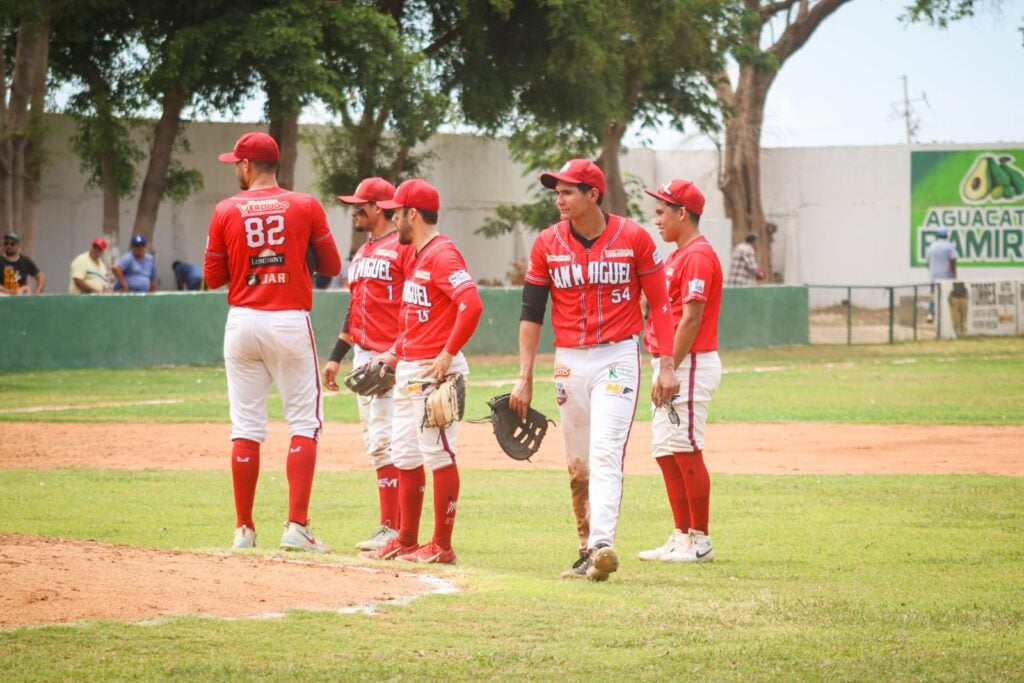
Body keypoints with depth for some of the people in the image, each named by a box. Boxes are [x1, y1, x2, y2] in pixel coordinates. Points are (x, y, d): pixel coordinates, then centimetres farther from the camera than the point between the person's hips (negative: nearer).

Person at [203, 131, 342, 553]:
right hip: (290, 323, -2)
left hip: (243, 322, 2)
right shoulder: (305, 206, -2)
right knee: (304, 422, 2)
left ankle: (244, 529, 9)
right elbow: (331, 265, 4)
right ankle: (297, 526, -9)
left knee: (246, 426, 7)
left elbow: (213, 278, 4)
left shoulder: (226, 211, 0)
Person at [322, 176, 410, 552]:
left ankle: (392, 528, -13)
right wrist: (336, 356, 20)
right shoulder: (362, 254, 20)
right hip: (363, 357, 10)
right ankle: (394, 525, 12)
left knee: (384, 443, -13)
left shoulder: (404, 249, -9)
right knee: (375, 444, 8)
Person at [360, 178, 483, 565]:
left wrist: (448, 355, -24)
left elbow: (472, 304, -25)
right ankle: (406, 542, 22)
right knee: (405, 457, 14)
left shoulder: (442, 254, -14)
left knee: (438, 454, -7)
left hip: (435, 370, -11)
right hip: (408, 371, 11)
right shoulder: (414, 257, 18)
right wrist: (395, 354, 17)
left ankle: (441, 546, -4)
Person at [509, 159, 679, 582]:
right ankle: (588, 553, 15)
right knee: (577, 465, 7)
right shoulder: (547, 244, 3)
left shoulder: (633, 238, -4)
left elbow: (659, 304, 1)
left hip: (618, 357, -4)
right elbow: (531, 312, 6)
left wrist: (666, 367, -4)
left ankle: (603, 544, -28)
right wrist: (524, 377, 2)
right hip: (569, 362, 4)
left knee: (605, 452, -18)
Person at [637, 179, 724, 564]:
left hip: (689, 365, -10)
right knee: (666, 453, 11)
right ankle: (681, 537, 16)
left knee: (686, 452, -8)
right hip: (671, 365, 10)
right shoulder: (679, 256, 19)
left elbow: (692, 319, -20)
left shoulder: (697, 256, -13)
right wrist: (665, 369, 17)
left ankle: (700, 542, -4)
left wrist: (672, 368, -21)